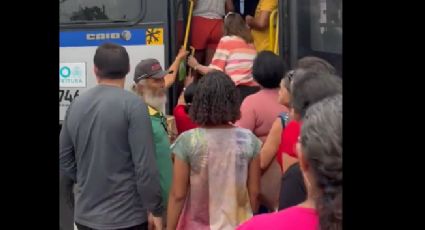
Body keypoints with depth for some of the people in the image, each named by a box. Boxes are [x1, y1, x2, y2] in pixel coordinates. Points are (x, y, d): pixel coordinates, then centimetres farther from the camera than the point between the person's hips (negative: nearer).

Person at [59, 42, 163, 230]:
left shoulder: (76, 105, 4)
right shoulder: (132, 104, -13)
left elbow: (63, 159, 9)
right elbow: (145, 165, -17)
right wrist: (155, 210, -8)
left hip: (85, 215, 5)